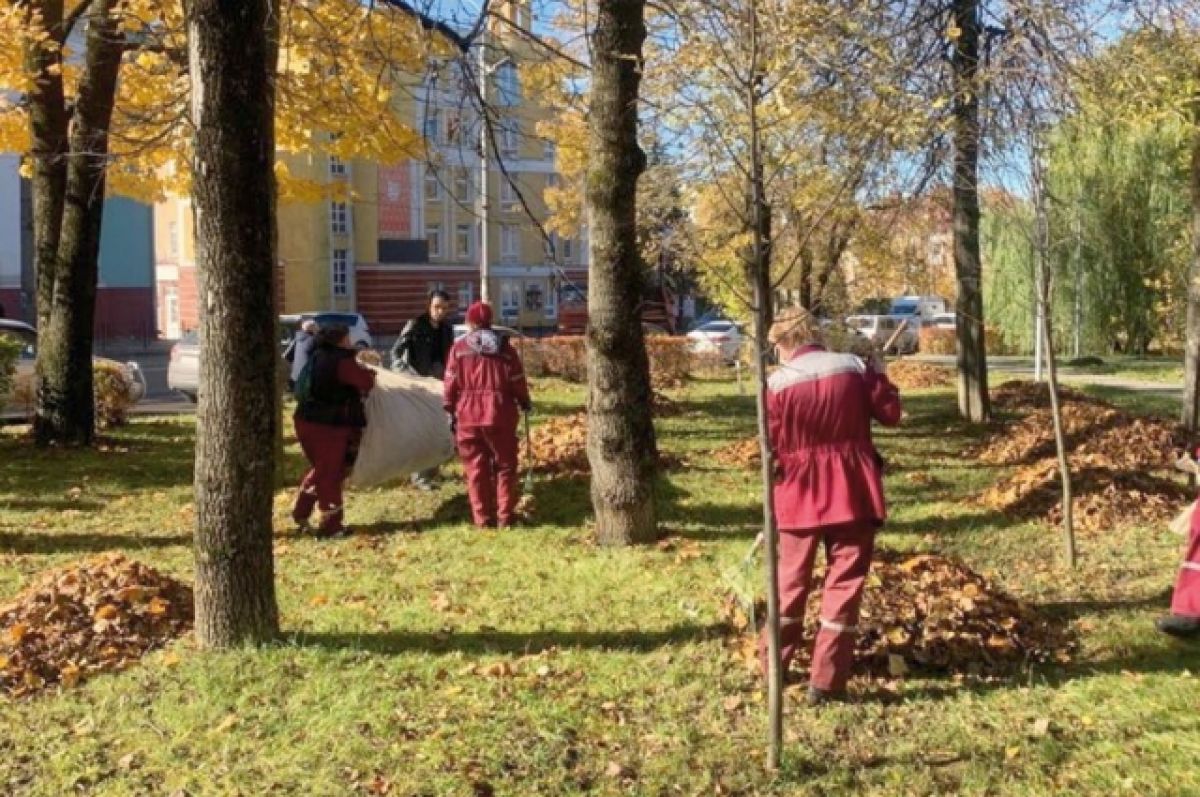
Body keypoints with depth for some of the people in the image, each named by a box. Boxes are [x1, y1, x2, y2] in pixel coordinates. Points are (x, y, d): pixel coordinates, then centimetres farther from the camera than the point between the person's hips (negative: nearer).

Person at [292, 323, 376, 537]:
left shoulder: (318, 356, 10)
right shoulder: (341, 361, -17)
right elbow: (366, 382, -16)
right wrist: (369, 372, 6)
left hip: (308, 421, 9)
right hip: (328, 426, -9)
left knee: (322, 468, 24)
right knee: (330, 474, 1)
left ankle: (300, 511, 28)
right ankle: (330, 525, 7)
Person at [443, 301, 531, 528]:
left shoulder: (459, 348, 1)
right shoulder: (504, 347, 2)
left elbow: (451, 383, 0)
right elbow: (517, 380, 3)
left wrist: (451, 410, 9)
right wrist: (524, 402, 19)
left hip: (468, 415, 0)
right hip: (499, 414, 0)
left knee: (476, 468, 7)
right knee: (505, 465, 11)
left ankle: (482, 517, 8)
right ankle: (505, 515, 9)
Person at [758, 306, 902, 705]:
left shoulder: (778, 383, -8)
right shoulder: (855, 367, -4)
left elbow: (773, 446, -6)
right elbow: (891, 414, 1)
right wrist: (880, 376, 17)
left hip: (801, 492, 0)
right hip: (853, 491, 0)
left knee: (791, 579, 17)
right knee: (844, 582, 5)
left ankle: (773, 663, 30)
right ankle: (825, 680, 4)